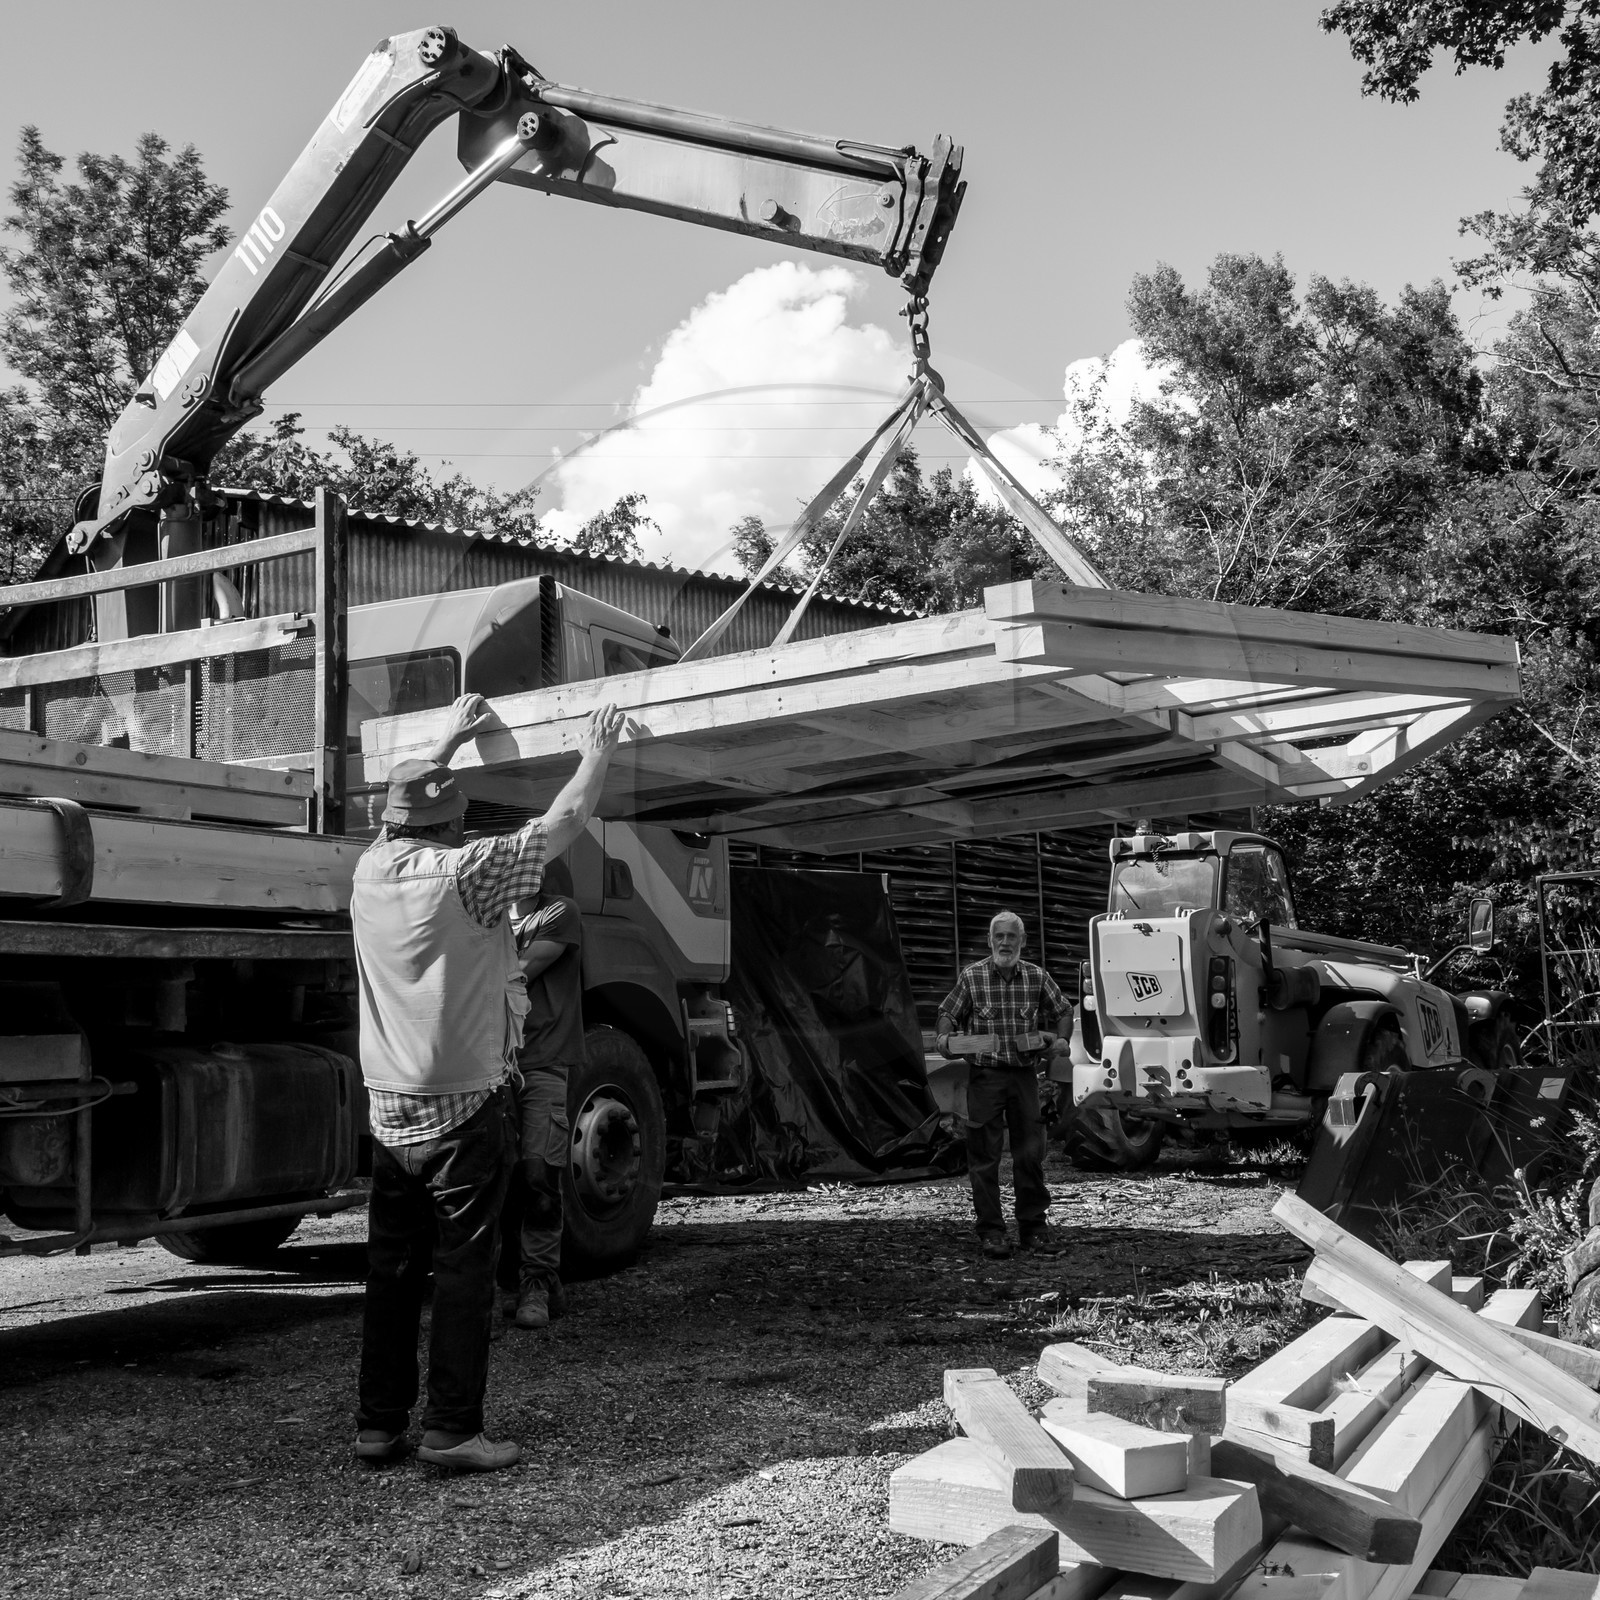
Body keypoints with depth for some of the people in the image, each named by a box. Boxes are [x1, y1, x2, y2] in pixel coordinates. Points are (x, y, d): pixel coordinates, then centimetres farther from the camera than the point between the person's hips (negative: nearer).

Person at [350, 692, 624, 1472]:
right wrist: (596, 754, 14)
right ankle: (451, 1429, 1)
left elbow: (404, 805, 26)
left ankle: (378, 1424, 18)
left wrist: (448, 740, 38)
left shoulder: (371, 871, 4)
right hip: (462, 1108, -6)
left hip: (388, 1110, 6)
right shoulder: (465, 872, -12)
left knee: (391, 1269, 12)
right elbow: (564, 821, -3)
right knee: (464, 1271, -1)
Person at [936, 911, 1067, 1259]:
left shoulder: (1037, 977, 6)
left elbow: (1063, 1014, 18)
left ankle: (1033, 1225, 17)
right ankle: (991, 1231, 4)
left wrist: (1051, 1036, -1)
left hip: (1025, 1074, 2)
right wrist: (945, 1037, -10)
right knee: (984, 1155, -2)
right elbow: (948, 1013, 10)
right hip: (985, 1075, -1)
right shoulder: (971, 976, 1)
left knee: (1030, 1153, 4)